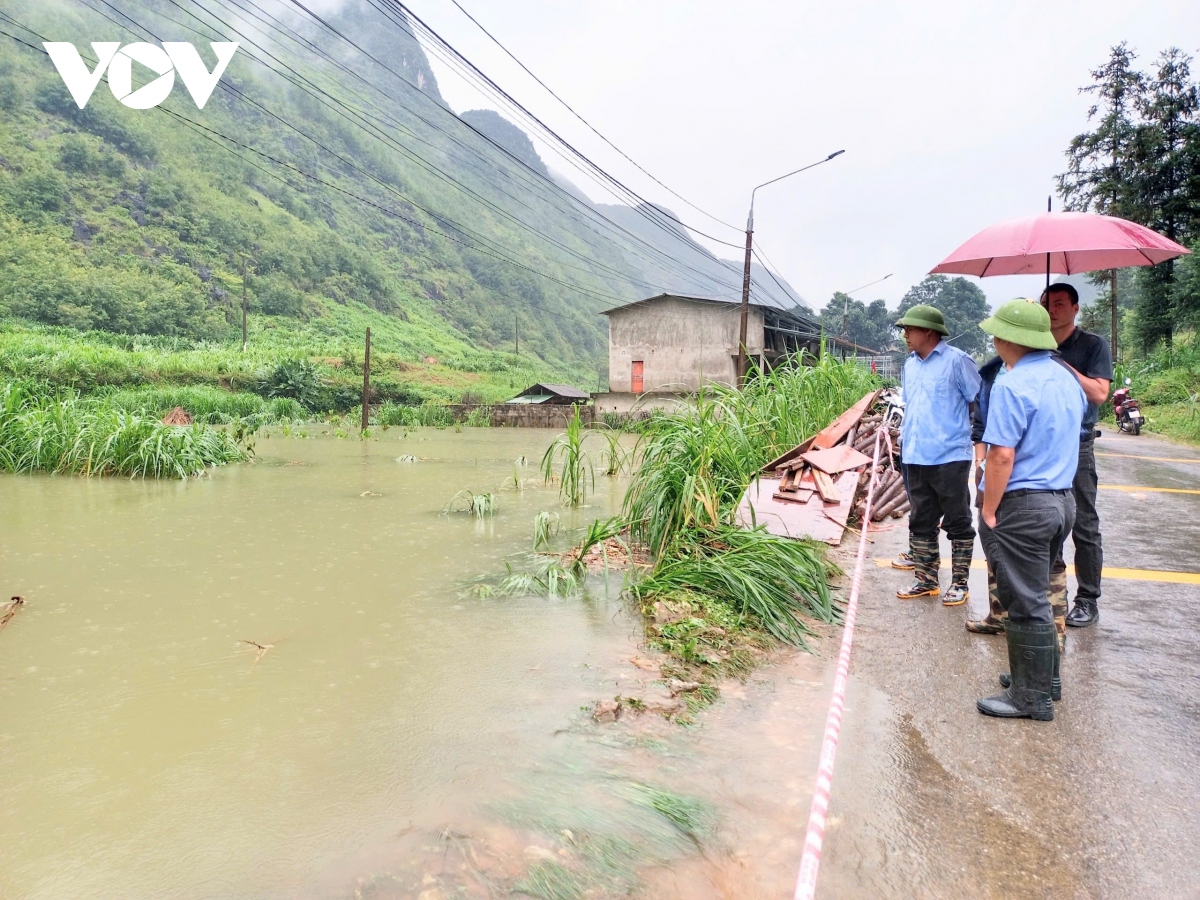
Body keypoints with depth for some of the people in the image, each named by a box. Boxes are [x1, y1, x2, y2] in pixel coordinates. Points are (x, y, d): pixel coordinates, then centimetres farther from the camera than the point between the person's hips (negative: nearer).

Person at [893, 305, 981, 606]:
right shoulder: (909, 365, 12)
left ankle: (959, 583, 15)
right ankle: (926, 579, 24)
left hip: (950, 457, -7)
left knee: (957, 523, 5)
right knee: (921, 522, 13)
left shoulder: (957, 361, -9)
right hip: (915, 457, 7)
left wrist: (978, 440, -5)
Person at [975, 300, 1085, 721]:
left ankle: (1032, 697, 11)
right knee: (1036, 595, 21)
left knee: (1025, 603, 1)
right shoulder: (1066, 378, 10)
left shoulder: (1012, 385, -18)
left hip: (1022, 506, -9)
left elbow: (1002, 455, -23)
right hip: (1063, 500, 9)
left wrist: (989, 512, -15)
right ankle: (1043, 677, 33)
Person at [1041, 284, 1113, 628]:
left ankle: (1088, 600, 8)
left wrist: (1063, 365, -17)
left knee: (1084, 525, 0)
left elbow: (1099, 393, -13)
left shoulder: (1093, 345, -1)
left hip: (1076, 445, -4)